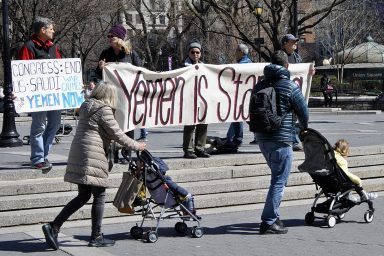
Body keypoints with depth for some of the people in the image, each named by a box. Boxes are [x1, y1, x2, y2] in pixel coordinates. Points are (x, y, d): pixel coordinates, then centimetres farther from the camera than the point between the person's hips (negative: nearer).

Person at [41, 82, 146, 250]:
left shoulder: (86, 107, 18)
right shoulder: (104, 110, -8)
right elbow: (117, 135, -8)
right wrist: (136, 146, 4)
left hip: (78, 153, 9)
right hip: (92, 156, -9)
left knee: (83, 196, 12)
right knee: (99, 195, 2)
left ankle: (53, 227, 3)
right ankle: (96, 237, 8)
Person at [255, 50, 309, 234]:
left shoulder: (260, 86, 10)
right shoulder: (290, 86, -8)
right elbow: (303, 112, -2)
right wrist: (304, 128, 18)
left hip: (262, 139, 7)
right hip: (281, 140, -7)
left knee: (277, 178, 21)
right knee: (279, 181, -2)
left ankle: (273, 216, 22)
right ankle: (269, 222, -4)